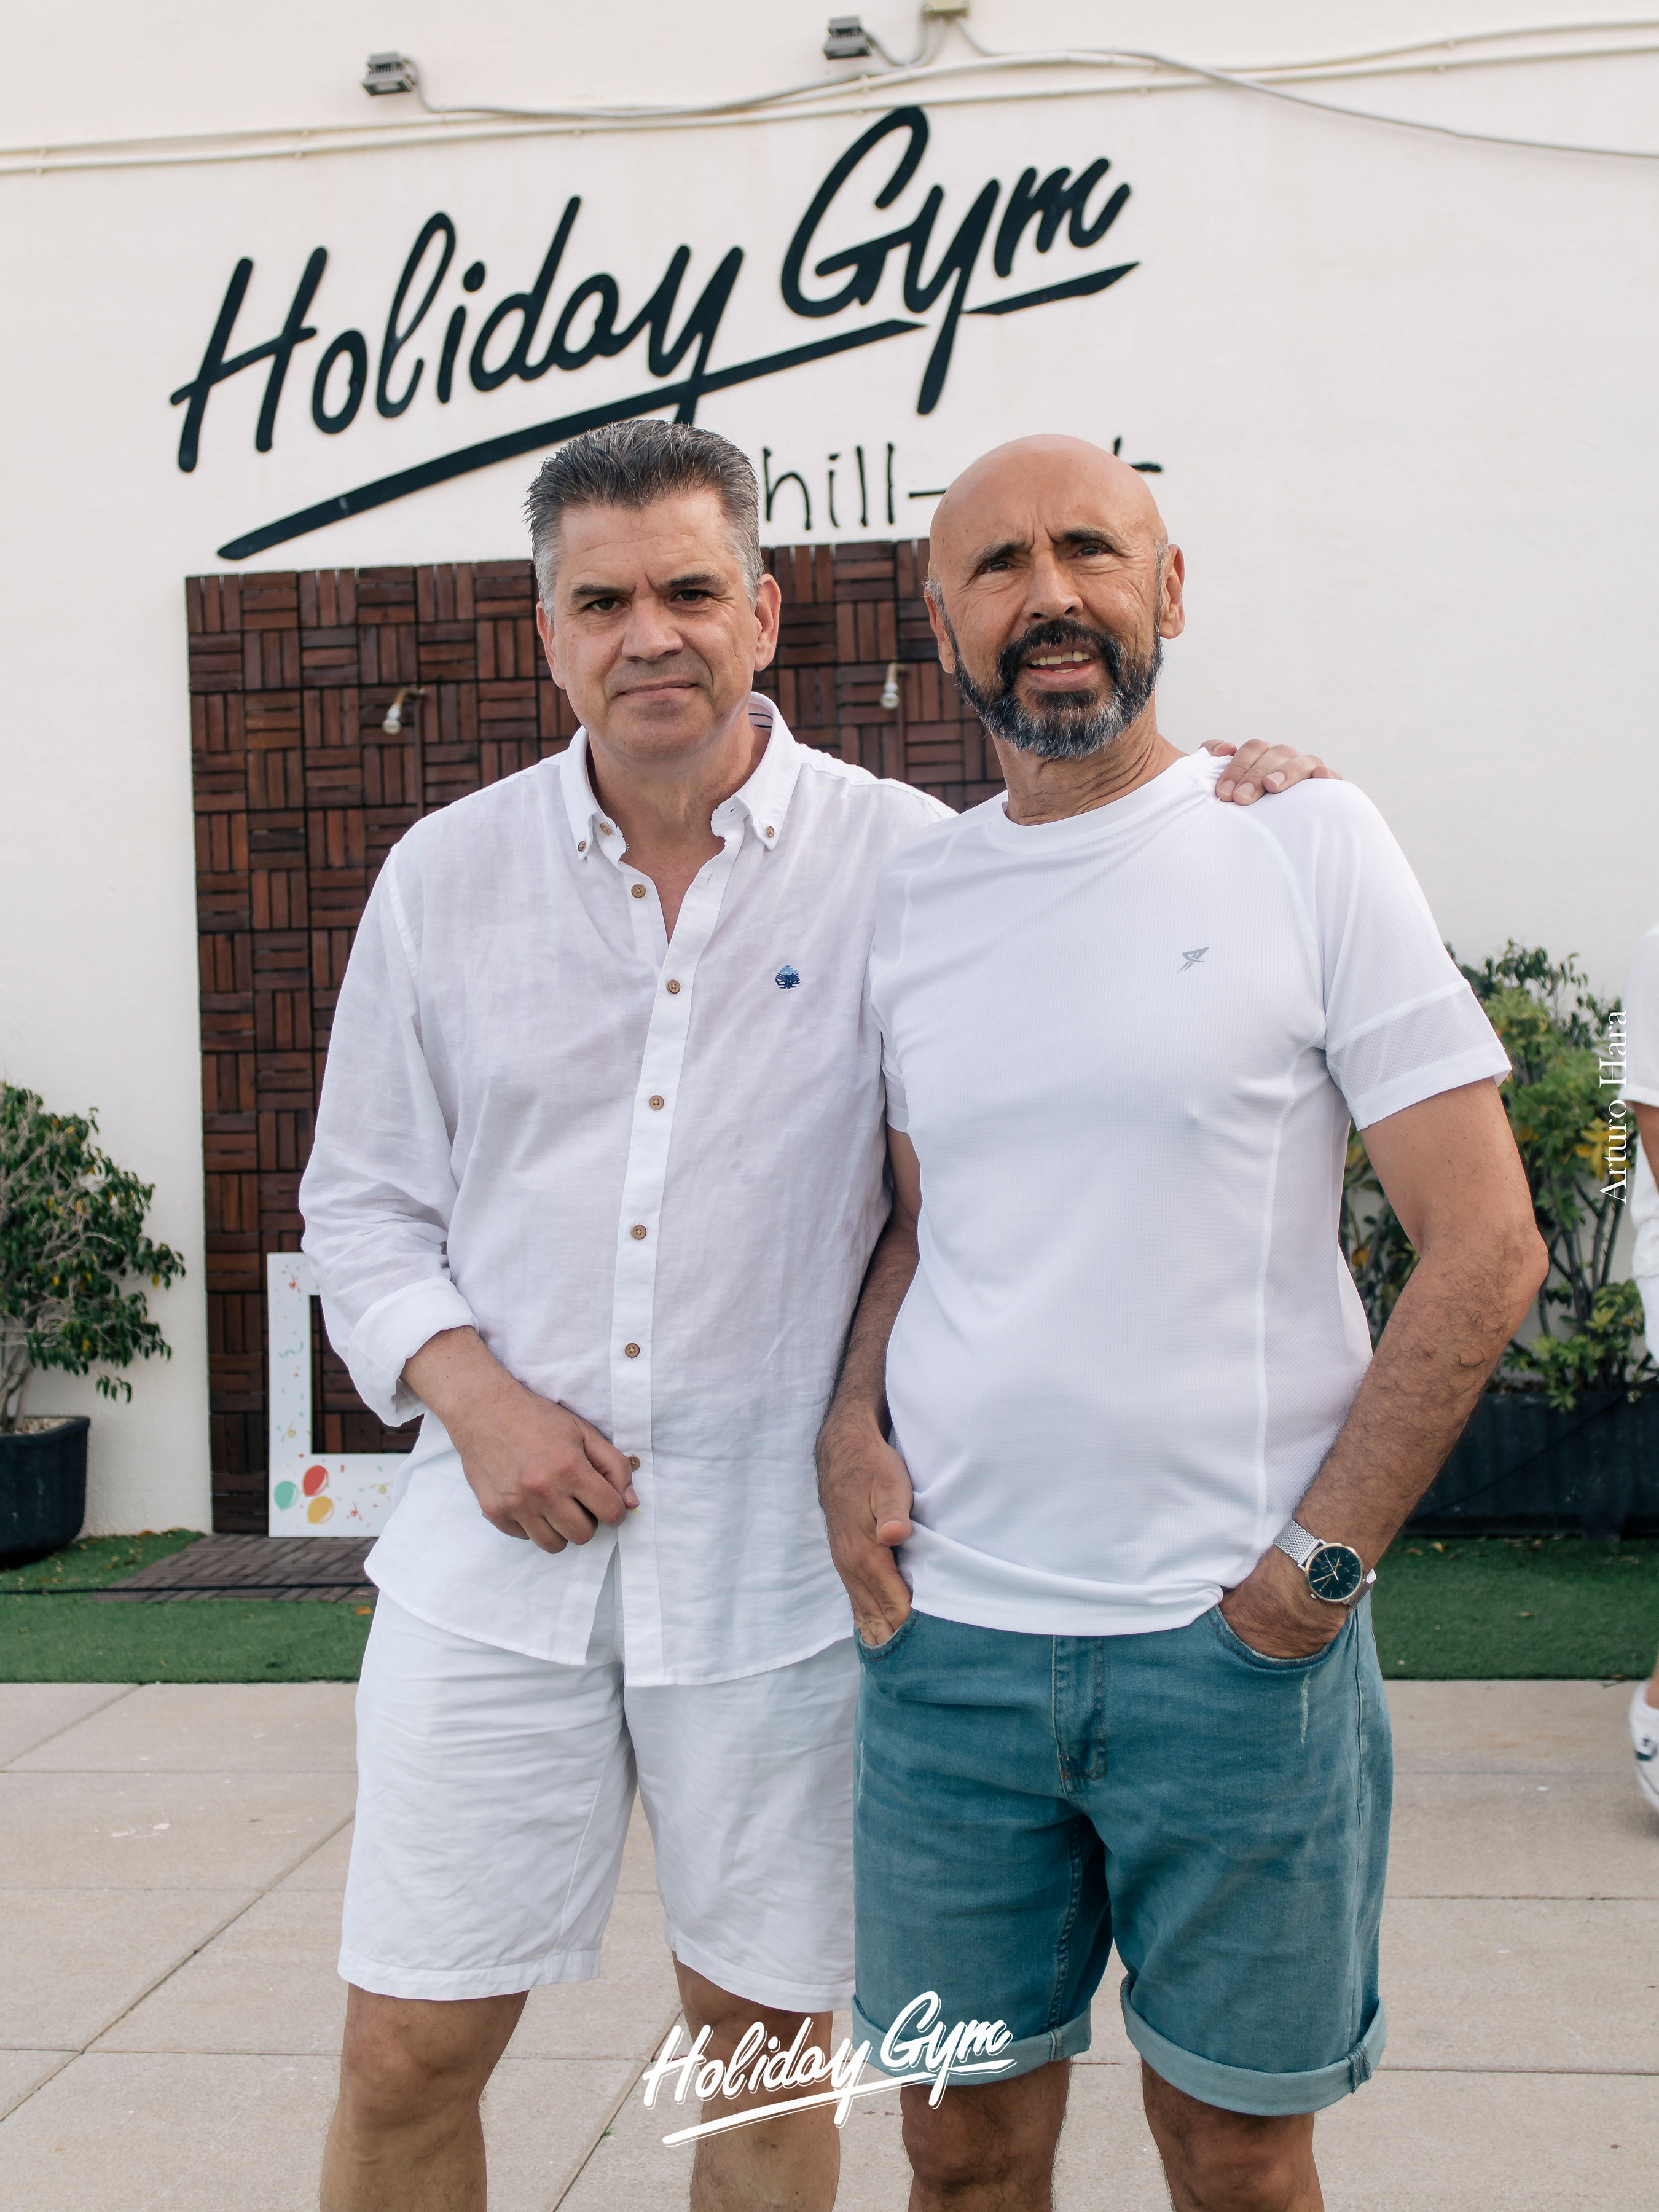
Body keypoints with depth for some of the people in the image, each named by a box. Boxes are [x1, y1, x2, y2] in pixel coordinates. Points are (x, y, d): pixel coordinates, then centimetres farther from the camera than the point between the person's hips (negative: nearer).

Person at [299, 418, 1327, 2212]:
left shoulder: (902, 860, -2)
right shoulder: (447, 874, 5)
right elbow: (362, 1198, 10)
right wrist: (470, 1392, -7)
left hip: (780, 1560, -1)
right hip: (496, 1552, 2)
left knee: (767, 2024, 13)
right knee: (406, 2056, 7)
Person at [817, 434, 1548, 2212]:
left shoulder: (1303, 842, -4)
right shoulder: (908, 895, 8)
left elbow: (1486, 1240, -6)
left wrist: (1320, 1564, -10)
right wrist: (852, 1426, -1)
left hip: (1236, 1645, -3)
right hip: (945, 1632, 3)